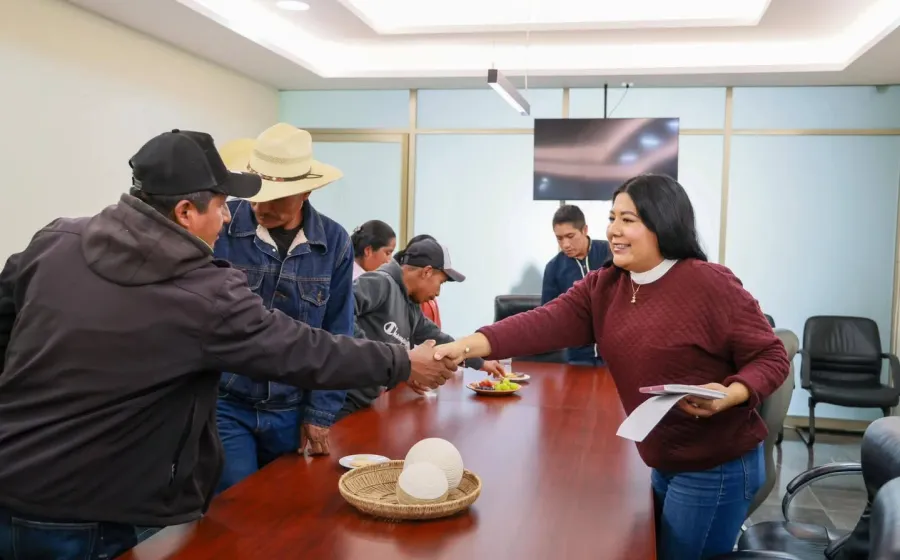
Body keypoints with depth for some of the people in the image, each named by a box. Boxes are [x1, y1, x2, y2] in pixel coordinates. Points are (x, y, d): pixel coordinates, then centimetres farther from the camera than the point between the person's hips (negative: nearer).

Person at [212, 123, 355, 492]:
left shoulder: (334, 242, -4)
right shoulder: (220, 226, -11)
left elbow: (337, 339, 1)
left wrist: (320, 414, 0)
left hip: (293, 411, 3)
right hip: (225, 404, -2)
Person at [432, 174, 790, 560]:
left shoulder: (710, 284, -18)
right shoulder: (602, 287, 0)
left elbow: (771, 357, -12)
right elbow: (546, 323, -14)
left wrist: (731, 394, -32)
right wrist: (469, 345, -27)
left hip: (716, 468, -6)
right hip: (663, 464, 7)